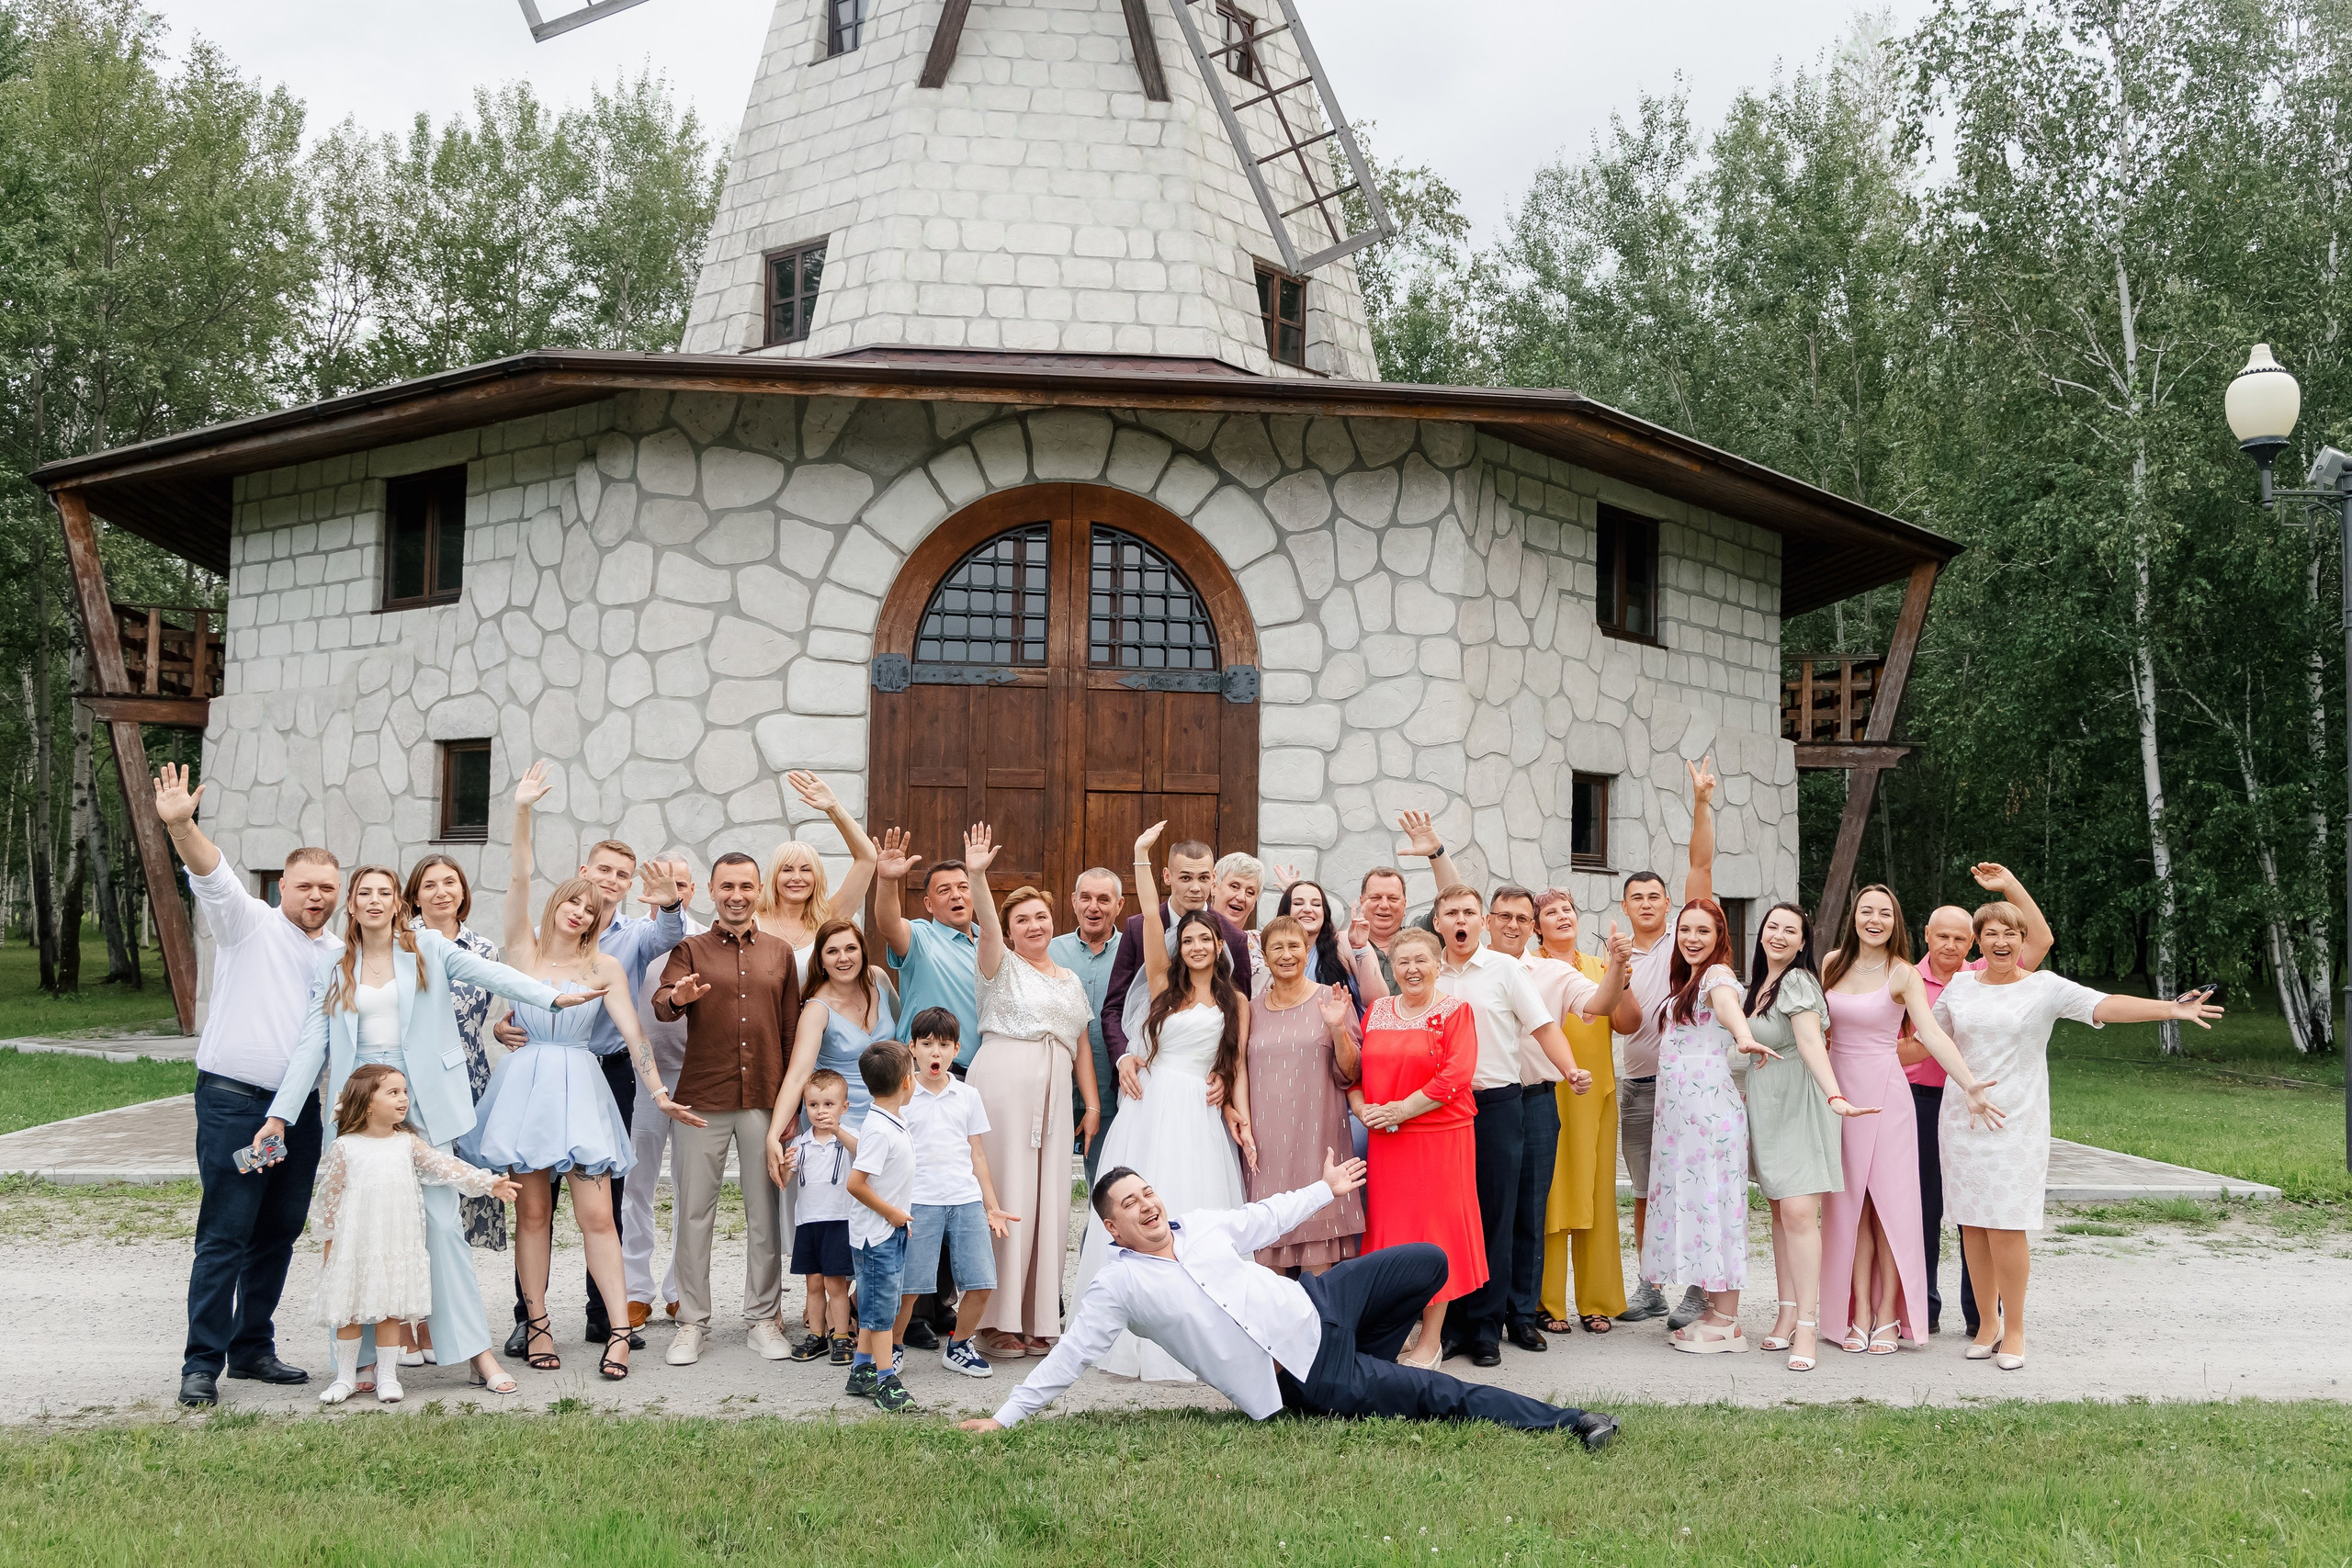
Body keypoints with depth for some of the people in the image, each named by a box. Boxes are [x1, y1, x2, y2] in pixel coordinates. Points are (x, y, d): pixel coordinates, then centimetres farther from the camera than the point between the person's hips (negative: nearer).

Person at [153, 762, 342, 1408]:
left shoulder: (341, 956, 16)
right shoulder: (249, 924, 1)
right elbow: (211, 873, -17)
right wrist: (181, 825, -34)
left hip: (301, 1108, 6)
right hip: (234, 1100, -5)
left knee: (279, 1232, 10)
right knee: (225, 1233, -7)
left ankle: (252, 1348, 21)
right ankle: (202, 1363, -2)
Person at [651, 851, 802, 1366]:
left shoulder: (780, 953, 12)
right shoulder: (690, 949, 7)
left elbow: (792, 1029, 13)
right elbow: (660, 1003, -11)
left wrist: (793, 1100, 7)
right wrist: (677, 998, -35)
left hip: (765, 1099, 1)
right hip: (703, 1098, -1)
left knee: (765, 1213, 5)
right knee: (695, 1212, 2)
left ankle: (762, 1318, 16)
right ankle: (692, 1322, 11)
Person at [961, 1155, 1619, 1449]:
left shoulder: (1201, 1225, 7)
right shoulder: (1117, 1286, -8)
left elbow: (1264, 1218, 22)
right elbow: (1069, 1356, -6)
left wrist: (1324, 1189, 27)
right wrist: (1006, 1417, -10)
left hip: (1314, 1306, 6)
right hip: (1295, 1381, -6)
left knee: (1427, 1261, -1)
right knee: (1436, 1395, -13)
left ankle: (1364, 1361, 16)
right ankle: (1560, 1421, -9)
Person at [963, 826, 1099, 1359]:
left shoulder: (1070, 980, 21)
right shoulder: (1001, 965, 5)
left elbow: (1081, 1044, 19)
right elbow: (988, 928, -15)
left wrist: (1092, 1102, 9)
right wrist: (978, 878, -32)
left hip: (1053, 1093, 5)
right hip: (1002, 1084, -5)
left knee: (1048, 1200, 4)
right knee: (1003, 1197, -6)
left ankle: (1035, 1320, 12)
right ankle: (997, 1322, 0)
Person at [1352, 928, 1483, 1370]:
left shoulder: (1454, 1011, -2)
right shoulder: (1377, 1011, 12)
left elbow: (1455, 1076, -12)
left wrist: (1402, 1109, -16)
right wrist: (1361, 1108, -7)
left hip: (1440, 1137, -4)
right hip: (1384, 1140, 4)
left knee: (1434, 1231, 0)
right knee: (1388, 1228, 6)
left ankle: (1431, 1341, 7)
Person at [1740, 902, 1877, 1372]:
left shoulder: (1798, 982, -14)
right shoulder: (1760, 982, 12)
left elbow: (1810, 1043, -29)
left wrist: (1835, 1097, -40)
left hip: (1799, 1105, -8)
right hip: (1765, 1106, 8)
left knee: (1799, 1212, -14)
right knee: (1779, 1210, 8)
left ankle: (1807, 1326, -13)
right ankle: (1787, 1311, 14)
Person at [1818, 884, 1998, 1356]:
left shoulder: (1902, 974, -6)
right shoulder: (1832, 963, 7)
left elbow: (1931, 1034, -18)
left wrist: (1970, 1084, -31)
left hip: (1884, 1092, -3)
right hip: (1837, 1090, 3)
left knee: (1888, 1201, -2)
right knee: (1849, 1204, 3)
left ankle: (1888, 1316, 6)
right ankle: (1859, 1315, 8)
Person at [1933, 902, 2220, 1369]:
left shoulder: (2044, 987, -1)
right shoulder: (1959, 986, 8)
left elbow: (2106, 1005, -14)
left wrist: (2169, 1008, -27)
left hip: (2016, 1123, -3)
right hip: (1962, 1120, 3)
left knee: (2006, 1227, -7)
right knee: (1972, 1225, 3)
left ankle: (2013, 1330, 8)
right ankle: (1987, 1323, 17)